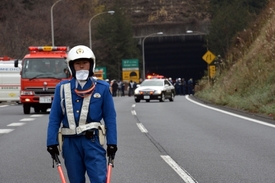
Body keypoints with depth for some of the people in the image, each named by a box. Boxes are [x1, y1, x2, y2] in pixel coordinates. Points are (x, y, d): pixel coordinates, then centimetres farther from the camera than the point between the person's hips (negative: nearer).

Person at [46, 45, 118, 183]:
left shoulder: (102, 88, 2)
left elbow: (110, 117, 3)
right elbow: (54, 118, 6)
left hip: (93, 141, -2)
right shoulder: (62, 88, 5)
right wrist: (51, 142, 0)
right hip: (70, 142, 2)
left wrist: (112, 142, -3)